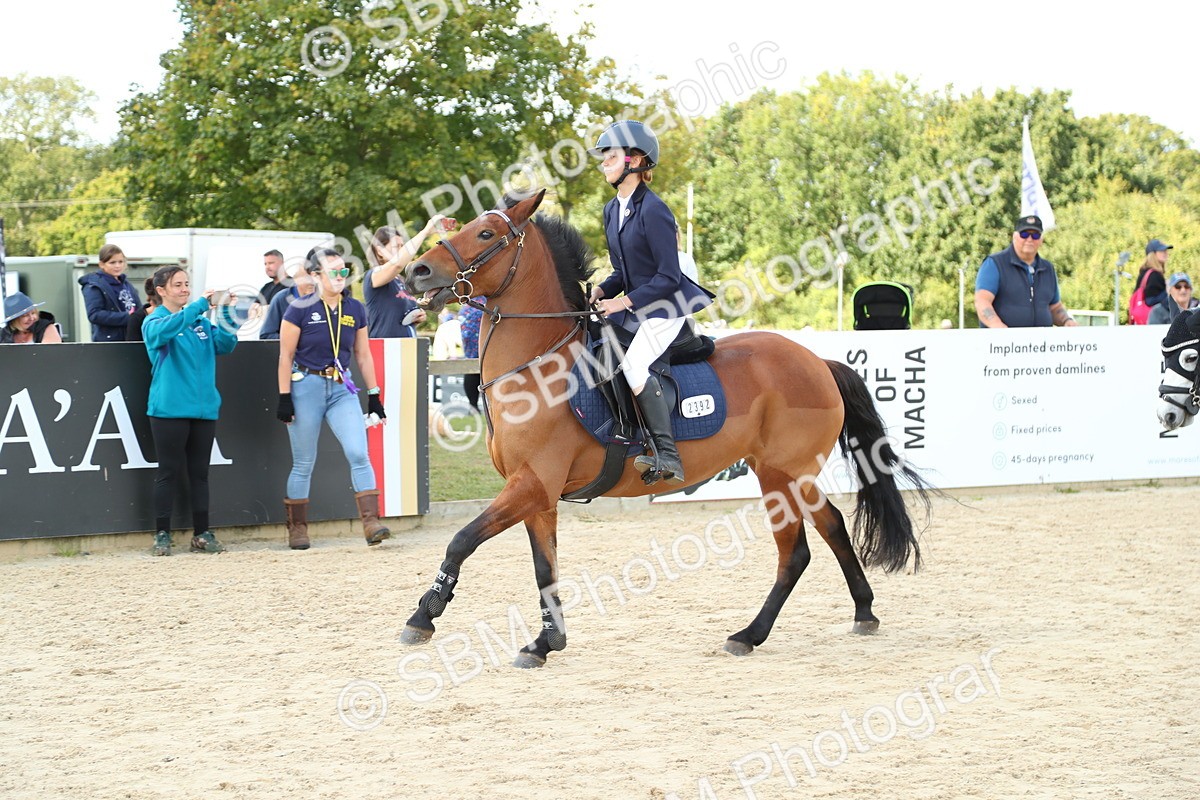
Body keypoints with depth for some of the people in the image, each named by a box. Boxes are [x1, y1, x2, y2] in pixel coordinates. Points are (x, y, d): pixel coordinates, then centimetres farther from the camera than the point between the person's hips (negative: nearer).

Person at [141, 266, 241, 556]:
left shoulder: (201, 322, 15)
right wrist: (200, 305, -27)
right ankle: (162, 534, 5)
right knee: (169, 472, -1)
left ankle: (201, 533, 12)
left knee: (200, 473, 7)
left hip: (203, 408, 5)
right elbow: (164, 329, -24)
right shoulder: (154, 321, -1)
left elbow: (225, 344, 6)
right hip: (170, 409, -5)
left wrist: (226, 313, -9)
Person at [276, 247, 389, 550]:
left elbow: (363, 355, 12)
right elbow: (286, 355, -6)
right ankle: (297, 527, 16)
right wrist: (284, 397, -10)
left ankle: (371, 522, -14)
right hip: (307, 387, -3)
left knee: (359, 454, -12)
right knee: (303, 464, 5)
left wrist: (374, 394, 10)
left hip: (342, 388, 3)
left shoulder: (355, 309, 6)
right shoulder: (300, 309, -7)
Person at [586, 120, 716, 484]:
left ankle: (667, 456, -29)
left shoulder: (653, 211, -18)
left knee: (633, 363, -29)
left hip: (667, 306, -10)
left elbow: (668, 277, -19)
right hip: (635, 309, 10)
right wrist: (603, 290, -2)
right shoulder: (612, 210, 9)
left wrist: (624, 301, -20)